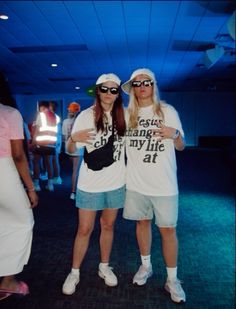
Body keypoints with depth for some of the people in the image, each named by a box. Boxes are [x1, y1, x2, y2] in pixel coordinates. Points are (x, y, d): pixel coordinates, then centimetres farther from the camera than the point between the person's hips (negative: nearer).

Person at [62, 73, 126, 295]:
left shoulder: (122, 116, 2)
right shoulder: (87, 116, -8)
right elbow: (70, 150, -9)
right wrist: (73, 138, -31)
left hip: (116, 183, 3)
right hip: (90, 184, -3)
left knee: (108, 226, 16)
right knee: (84, 229, 5)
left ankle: (104, 266, 34)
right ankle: (74, 272, 25)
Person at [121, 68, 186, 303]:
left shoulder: (168, 111, -1)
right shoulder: (127, 114, 5)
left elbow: (181, 147, 1)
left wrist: (174, 134, -21)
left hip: (164, 184, -2)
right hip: (136, 182, 3)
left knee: (168, 229, 4)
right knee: (142, 222, 16)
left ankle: (172, 279, 22)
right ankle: (146, 266, 37)